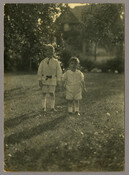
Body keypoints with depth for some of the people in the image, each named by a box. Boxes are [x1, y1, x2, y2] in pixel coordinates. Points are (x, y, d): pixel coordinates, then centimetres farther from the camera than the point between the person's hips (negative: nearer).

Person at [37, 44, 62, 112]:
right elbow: (39, 71, 1)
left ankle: (52, 107, 5)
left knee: (52, 93, -3)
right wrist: (39, 80, -6)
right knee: (44, 93, 2)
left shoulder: (56, 62, 0)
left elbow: (59, 72, 0)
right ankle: (44, 107, 11)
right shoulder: (43, 62, 1)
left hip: (52, 80, -1)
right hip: (44, 79, 1)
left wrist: (59, 81, -5)